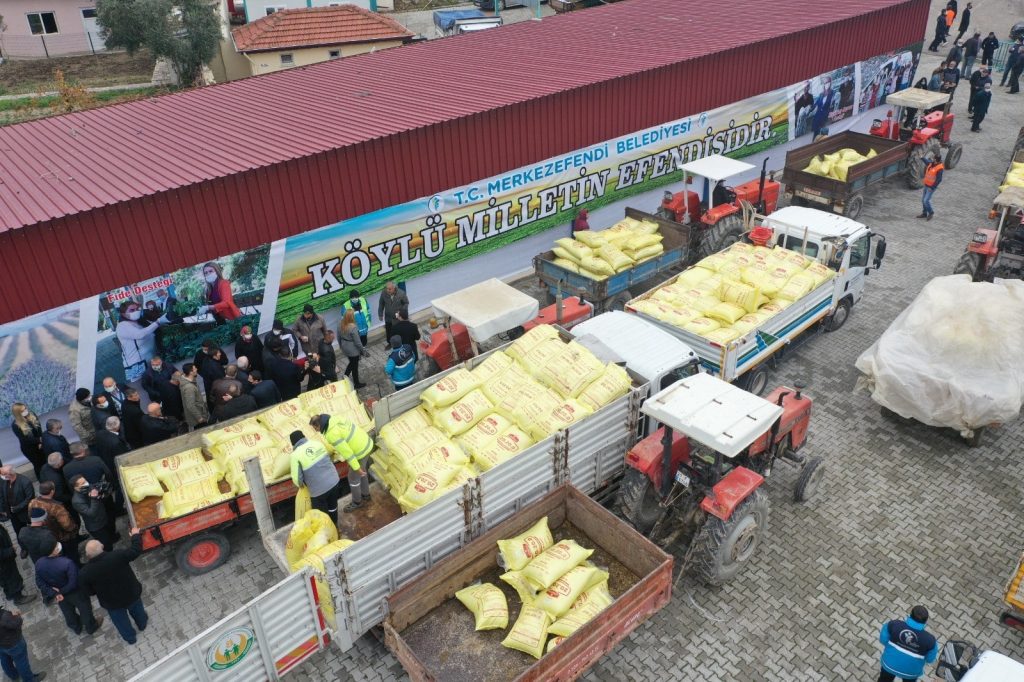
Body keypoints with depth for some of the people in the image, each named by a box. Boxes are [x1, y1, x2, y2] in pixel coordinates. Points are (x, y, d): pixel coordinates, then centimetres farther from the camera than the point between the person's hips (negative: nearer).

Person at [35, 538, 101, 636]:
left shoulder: (38, 563, -23)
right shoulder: (67, 563, -40)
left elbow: (40, 582, -13)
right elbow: (74, 583, -35)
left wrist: (54, 593, -13)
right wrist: (61, 591, -17)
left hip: (58, 593, 5)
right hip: (75, 593, -5)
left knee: (68, 612, 31)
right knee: (85, 609, 24)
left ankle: (76, 628, 57)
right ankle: (91, 627, 48)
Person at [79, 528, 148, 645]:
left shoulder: (84, 573, -28)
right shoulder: (117, 556, -34)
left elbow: (89, 591, -12)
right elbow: (136, 551, -17)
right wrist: (135, 535, -1)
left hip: (112, 603, 0)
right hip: (132, 594, 0)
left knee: (121, 620, 31)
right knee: (136, 609, 34)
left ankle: (130, 638, 55)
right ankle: (142, 624, 62)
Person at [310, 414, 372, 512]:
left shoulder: (331, 434, -28)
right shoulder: (335, 418, -1)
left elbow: (346, 452, -25)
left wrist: (356, 468, -18)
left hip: (360, 452, -9)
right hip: (366, 443, 9)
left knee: (353, 477, 14)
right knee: (361, 472, 30)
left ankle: (357, 502, 36)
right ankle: (365, 493, 50)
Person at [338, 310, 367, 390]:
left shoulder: (340, 325, -7)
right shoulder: (353, 327, -29)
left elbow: (339, 338, 6)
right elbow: (357, 342, -22)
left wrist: (342, 347, 22)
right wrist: (363, 350, -8)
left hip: (345, 348, 7)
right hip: (353, 350, -7)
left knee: (351, 363, 29)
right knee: (355, 366, 12)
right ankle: (357, 384, 29)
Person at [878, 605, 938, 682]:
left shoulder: (894, 625, -28)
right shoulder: (930, 640, -29)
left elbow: (883, 639, -12)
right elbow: (930, 659, -11)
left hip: (890, 664, 0)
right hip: (911, 671, 0)